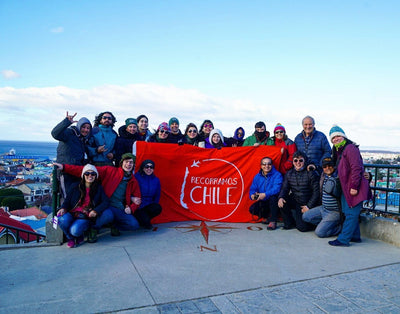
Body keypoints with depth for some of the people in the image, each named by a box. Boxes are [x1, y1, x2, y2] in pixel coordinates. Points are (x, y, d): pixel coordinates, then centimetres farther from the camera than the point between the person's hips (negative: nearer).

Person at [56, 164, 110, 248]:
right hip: (71, 214, 2)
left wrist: (96, 210, -17)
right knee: (62, 219, -33)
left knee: (75, 230, -33)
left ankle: (79, 237, 9)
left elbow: (106, 202, 1)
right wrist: (63, 208, -11)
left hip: (85, 217, -2)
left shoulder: (99, 188, 10)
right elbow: (67, 200, 12)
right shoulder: (75, 187, 13)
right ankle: (70, 238, -1)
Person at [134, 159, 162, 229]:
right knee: (145, 219, -30)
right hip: (138, 205, -4)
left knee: (158, 208, -27)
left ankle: (146, 219, 2)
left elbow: (157, 196, 14)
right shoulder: (137, 177, -6)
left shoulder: (156, 180, 7)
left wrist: (154, 205, 0)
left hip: (149, 205, 5)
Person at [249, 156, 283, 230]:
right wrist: (252, 195, -21)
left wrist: (265, 194, -36)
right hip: (263, 203, 5)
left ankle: (272, 221, -22)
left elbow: (276, 189, -24)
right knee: (252, 209, -18)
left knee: (273, 197, -36)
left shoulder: (277, 175, -11)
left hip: (274, 202, -4)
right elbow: (253, 189, 2)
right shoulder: (257, 177, 5)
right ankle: (266, 217, 15)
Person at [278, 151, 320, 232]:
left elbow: (316, 191, -10)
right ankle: (289, 223, -1)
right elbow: (285, 188, 0)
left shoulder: (311, 173, -9)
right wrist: (281, 198, -22)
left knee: (302, 227, -17)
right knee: (281, 202, -26)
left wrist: (309, 206, -14)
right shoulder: (289, 174, 6)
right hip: (294, 202, 4)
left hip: (305, 204, -4)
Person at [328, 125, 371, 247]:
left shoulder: (350, 148, -14)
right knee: (348, 213, 16)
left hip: (354, 188, -10)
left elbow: (356, 168, -20)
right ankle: (355, 236, 28)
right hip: (345, 188, 10)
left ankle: (343, 240, -5)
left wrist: (354, 186, -22)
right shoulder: (338, 151, 16)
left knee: (351, 214, -6)